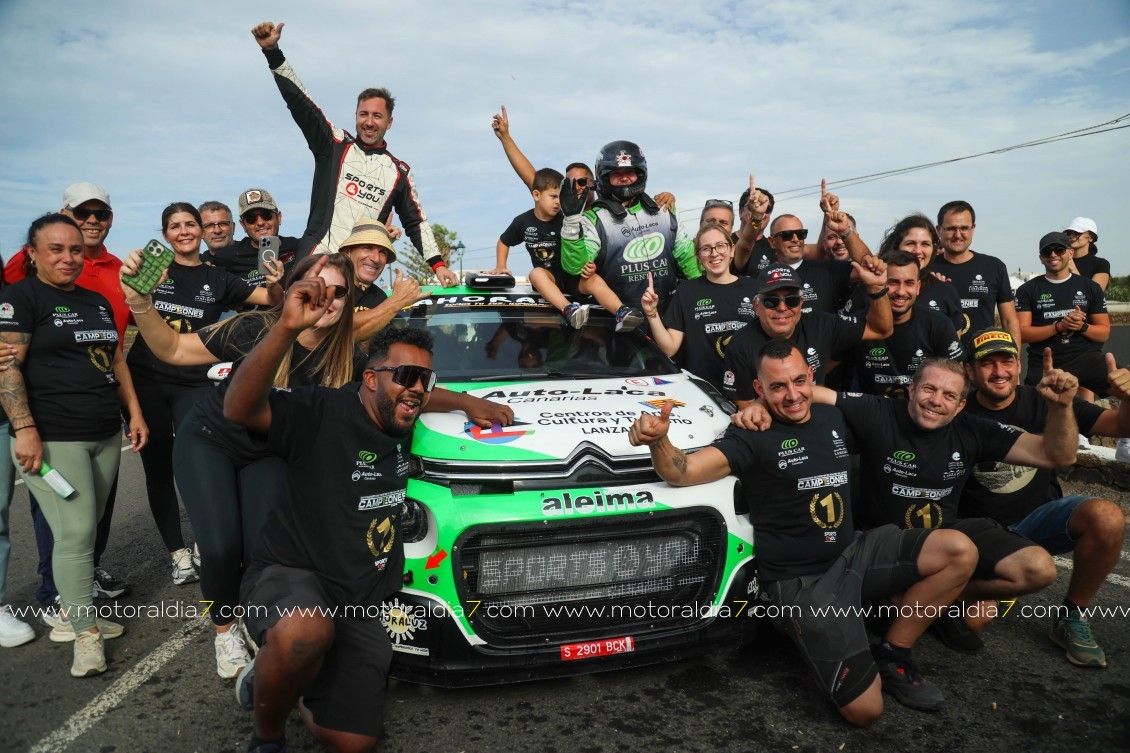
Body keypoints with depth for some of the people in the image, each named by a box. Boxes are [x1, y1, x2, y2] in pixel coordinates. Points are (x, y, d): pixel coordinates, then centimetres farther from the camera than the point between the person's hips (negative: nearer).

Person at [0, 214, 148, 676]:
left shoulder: (97, 302, 17)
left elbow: (116, 360, 22)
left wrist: (134, 412, 15)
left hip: (105, 436, 7)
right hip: (52, 439, -6)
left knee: (86, 532, 10)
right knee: (74, 533, -9)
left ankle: (73, 613, 22)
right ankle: (86, 635, 1)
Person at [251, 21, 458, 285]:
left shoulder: (398, 172, 13)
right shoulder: (334, 144, 11)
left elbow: (416, 222, 16)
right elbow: (297, 100, 5)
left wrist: (437, 263, 7)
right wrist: (272, 51, -4)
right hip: (313, 262, -1)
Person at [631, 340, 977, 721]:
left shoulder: (833, 418, 7)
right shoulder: (754, 436, -12)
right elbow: (683, 472, -26)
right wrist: (658, 441, -44)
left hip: (854, 552, 7)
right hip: (800, 582, -6)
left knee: (959, 551, -11)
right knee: (864, 709, -15)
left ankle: (892, 654, 4)